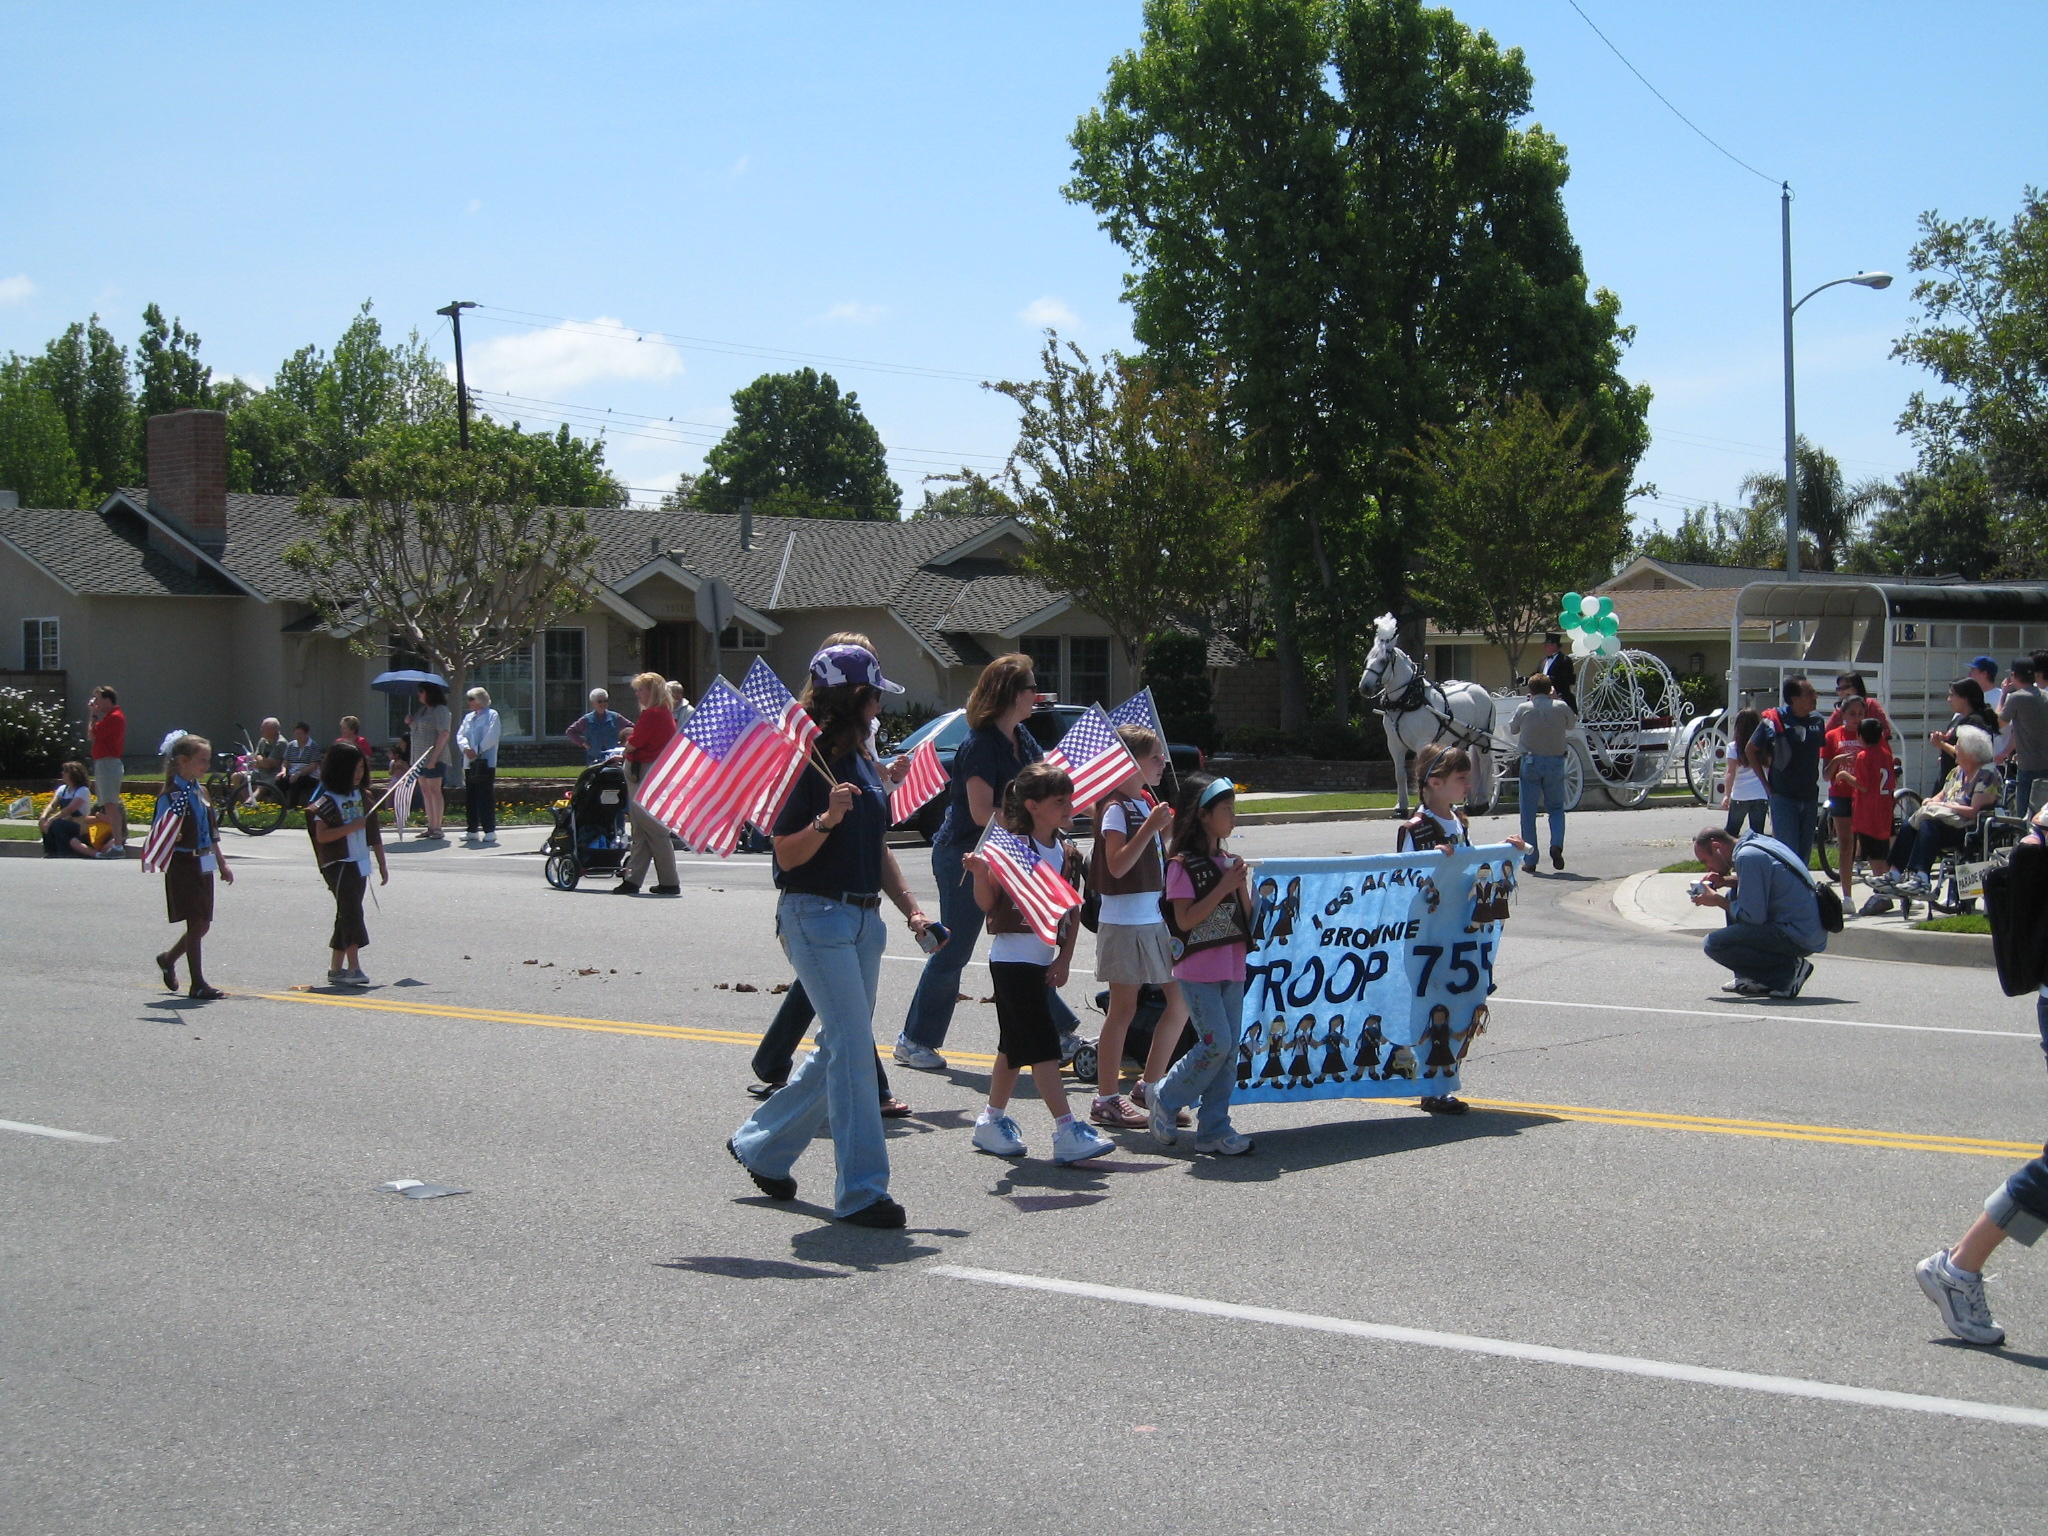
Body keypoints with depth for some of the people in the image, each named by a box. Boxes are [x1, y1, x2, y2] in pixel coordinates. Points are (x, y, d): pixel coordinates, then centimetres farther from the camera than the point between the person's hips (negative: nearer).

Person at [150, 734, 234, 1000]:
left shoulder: (201, 791, 12)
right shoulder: (171, 795, -12)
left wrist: (222, 864, 22)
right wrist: (171, 837, -37)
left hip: (203, 865, 8)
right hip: (183, 865, -8)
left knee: (203, 923, 11)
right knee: (196, 923, -7)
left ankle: (168, 959, 35)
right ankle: (198, 984, 0)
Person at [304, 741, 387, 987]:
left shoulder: (361, 796, 12)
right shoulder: (327, 800, -10)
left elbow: (373, 833, 16)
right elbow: (321, 836, -18)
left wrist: (382, 865, 17)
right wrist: (351, 827, -23)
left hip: (359, 864, 7)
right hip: (338, 865, -7)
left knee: (347, 916, 10)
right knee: (351, 911, -15)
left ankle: (336, 969, 16)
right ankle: (354, 968, -18)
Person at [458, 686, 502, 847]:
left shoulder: (491, 715, -1)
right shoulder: (468, 717, 19)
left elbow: (491, 737, -12)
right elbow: (460, 735, 10)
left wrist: (477, 751, -15)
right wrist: (466, 748, -9)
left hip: (485, 763, -7)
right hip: (469, 763, 7)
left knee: (485, 797, -10)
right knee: (470, 797, 9)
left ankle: (489, 830, -8)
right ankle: (472, 829, 16)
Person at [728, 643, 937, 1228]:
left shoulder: (861, 762, 14)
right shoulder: (807, 763, -11)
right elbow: (786, 855, -13)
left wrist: (911, 908, 10)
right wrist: (827, 819, -28)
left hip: (862, 918, 9)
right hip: (817, 916, -9)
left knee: (838, 1049, 14)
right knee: (853, 1050, -11)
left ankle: (761, 1147, 31)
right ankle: (861, 1190, -7)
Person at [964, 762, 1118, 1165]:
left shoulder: (1067, 854, 8)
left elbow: (1073, 911, 11)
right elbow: (987, 904, -10)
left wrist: (1064, 959, 1)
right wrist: (980, 872, -28)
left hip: (1044, 960, 7)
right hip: (1012, 957, -7)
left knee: (1017, 1045, 14)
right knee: (1043, 1043, -10)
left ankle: (992, 1120, 25)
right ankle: (1067, 1132, -12)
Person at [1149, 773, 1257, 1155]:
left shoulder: (1226, 862, 13)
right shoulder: (1183, 865, -8)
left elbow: (1246, 915, 12)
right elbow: (1186, 919, -16)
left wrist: (1242, 884, -4)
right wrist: (1223, 887, -17)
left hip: (1231, 969, 7)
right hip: (1199, 969, -7)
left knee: (1229, 1049, 3)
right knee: (1216, 1044, -14)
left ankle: (1214, 1128, 8)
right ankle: (1165, 1099, 6)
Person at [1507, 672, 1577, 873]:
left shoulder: (1523, 708, -5)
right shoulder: (1561, 707, -3)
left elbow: (1512, 730, 12)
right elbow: (1572, 724, 16)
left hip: (1531, 761, -1)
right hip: (1555, 761, 1)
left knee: (1528, 811, 6)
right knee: (1556, 808, 15)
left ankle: (1530, 859, 5)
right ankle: (1556, 844, -11)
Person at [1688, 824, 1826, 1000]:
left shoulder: (1747, 857, -16)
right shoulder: (1758, 841, 12)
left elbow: (1753, 916, -18)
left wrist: (1717, 901, -3)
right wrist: (1726, 881, 13)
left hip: (1798, 937, -10)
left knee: (1714, 944, -13)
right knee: (1732, 897, 23)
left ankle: (1788, 971, -8)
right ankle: (1756, 979, 18)